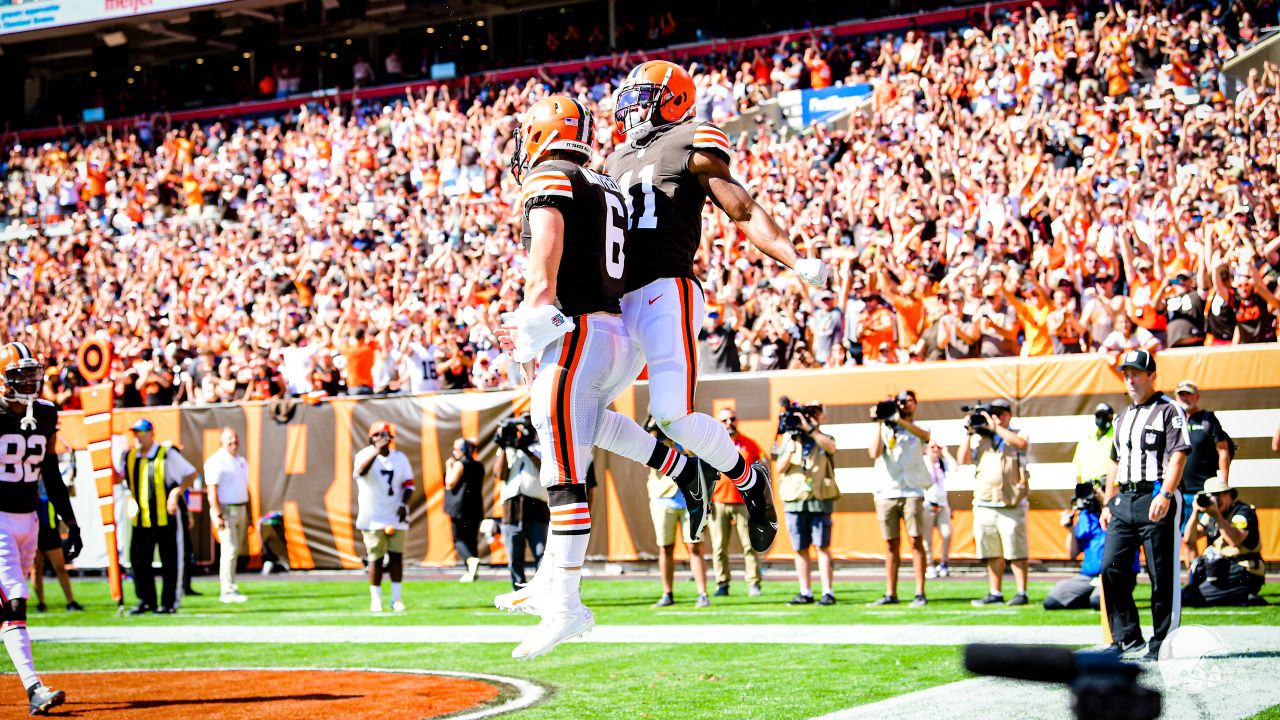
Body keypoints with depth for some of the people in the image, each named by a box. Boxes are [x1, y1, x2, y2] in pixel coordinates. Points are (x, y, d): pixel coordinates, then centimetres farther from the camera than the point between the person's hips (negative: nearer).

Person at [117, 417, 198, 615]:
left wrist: (177, 491, -15)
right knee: (138, 561, 2)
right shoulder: (129, 457, 10)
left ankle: (169, 602, 8)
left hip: (166, 518, -5)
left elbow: (191, 474, -2)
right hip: (140, 520, 5)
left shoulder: (168, 455, -5)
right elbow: (116, 478, 13)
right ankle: (145, 601, 13)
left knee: (169, 562, 1)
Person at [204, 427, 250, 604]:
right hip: (225, 510, -8)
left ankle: (230, 588, 16)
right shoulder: (216, 461, -9)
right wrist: (218, 516, -21)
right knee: (230, 549, -12)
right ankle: (228, 591, -12)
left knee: (238, 549, 9)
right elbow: (212, 490, -15)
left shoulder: (241, 462, 15)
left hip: (241, 509, 8)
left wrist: (249, 515, 18)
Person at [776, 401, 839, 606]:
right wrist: (791, 447, -9)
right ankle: (805, 593, 9)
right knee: (800, 549, 4)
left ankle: (828, 592, -6)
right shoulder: (789, 439, 13)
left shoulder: (825, 439, 9)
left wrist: (809, 429, -22)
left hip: (820, 500, -2)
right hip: (794, 499, 2)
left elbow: (830, 447, -17)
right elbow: (780, 468, 5)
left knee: (823, 547, -5)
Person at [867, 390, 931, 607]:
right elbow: (874, 453, -3)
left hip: (912, 493, -2)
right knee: (891, 544, 5)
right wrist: (879, 424, -6)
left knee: (916, 541, -8)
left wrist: (898, 420, -26)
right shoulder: (886, 430, 12)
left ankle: (920, 593, -7)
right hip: (886, 492, 2)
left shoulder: (918, 430, 9)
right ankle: (890, 594, 8)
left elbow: (925, 435, -16)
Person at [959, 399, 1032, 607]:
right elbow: (963, 460, 6)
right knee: (992, 553, 6)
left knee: (1016, 551, -5)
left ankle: (1022, 593, 0)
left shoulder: (1017, 435, 7)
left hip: (1011, 505, -3)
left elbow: (1021, 443, -16)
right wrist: (969, 433, -1)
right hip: (984, 504, 3)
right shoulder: (979, 438, 14)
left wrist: (995, 426, -13)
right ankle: (995, 593, 12)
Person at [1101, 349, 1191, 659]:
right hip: (1123, 501, 7)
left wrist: (1165, 494, -23)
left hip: (1156, 498, -7)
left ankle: (1163, 642, 3)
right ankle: (1128, 639, 3)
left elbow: (1178, 455, -12)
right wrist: (1108, 504, 18)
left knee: (1162, 573, -4)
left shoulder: (1168, 409, -2)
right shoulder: (1123, 417, 22)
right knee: (1111, 566, -2)